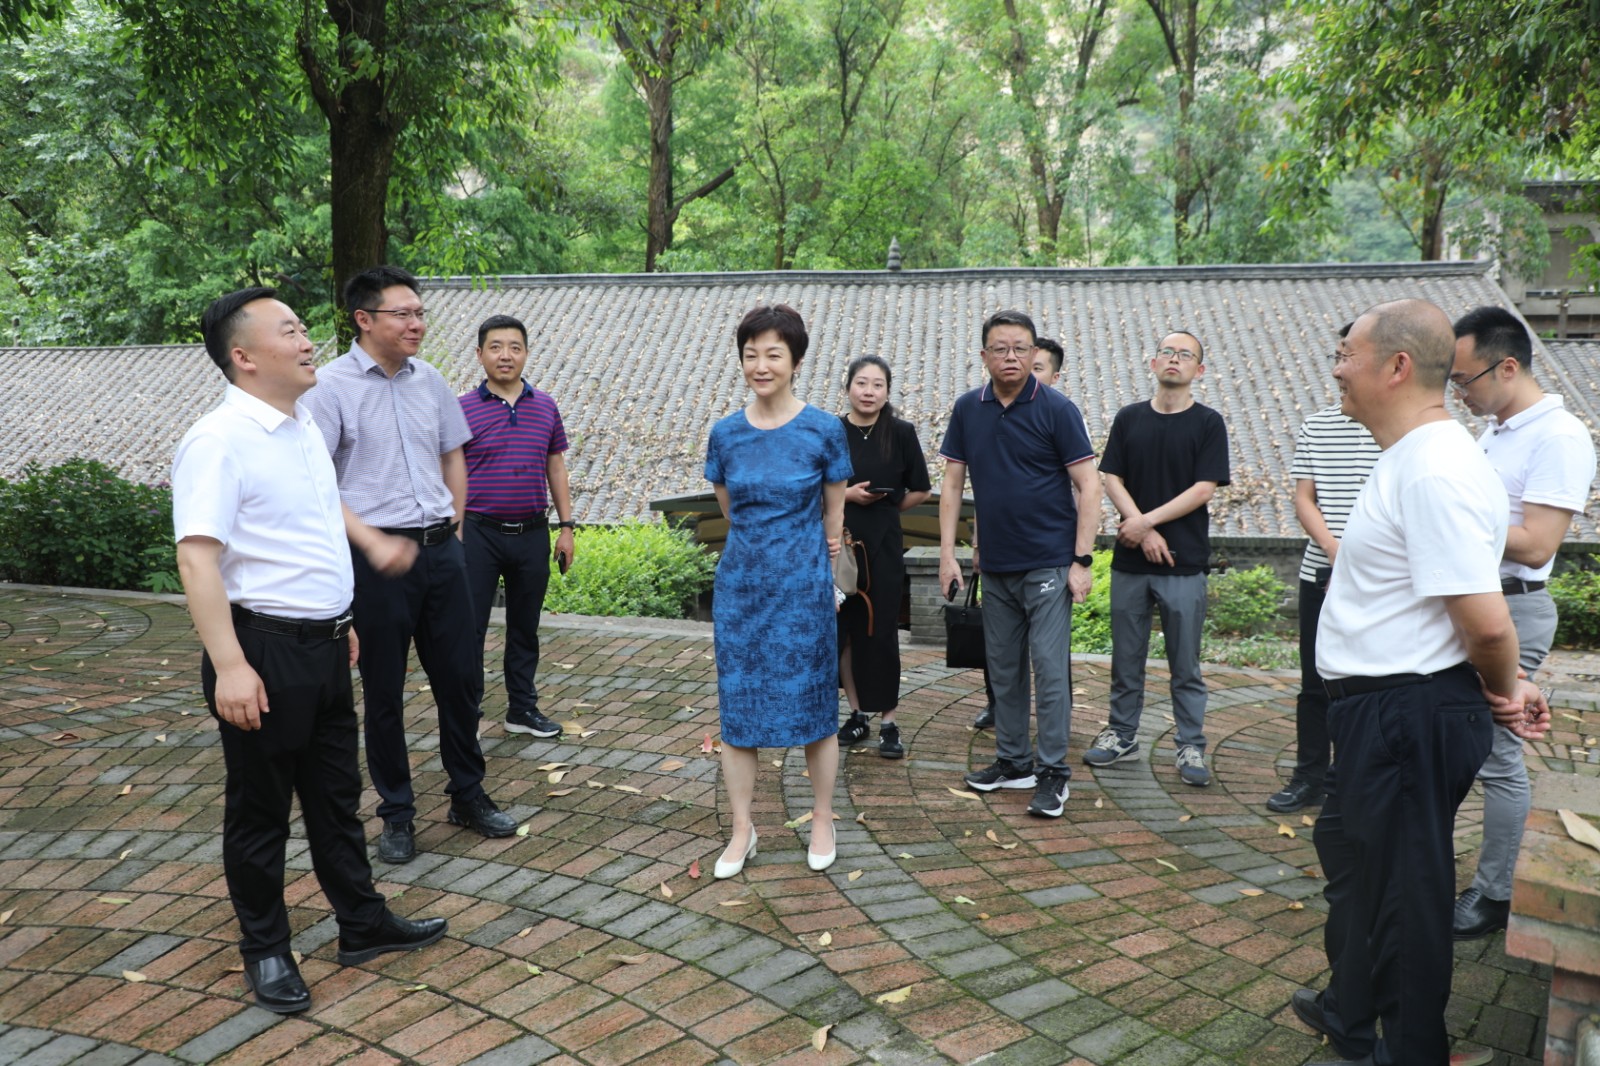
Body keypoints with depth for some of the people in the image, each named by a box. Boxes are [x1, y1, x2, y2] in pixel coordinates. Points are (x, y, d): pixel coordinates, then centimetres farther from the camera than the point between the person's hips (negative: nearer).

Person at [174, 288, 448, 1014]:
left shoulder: (303, 426, 9)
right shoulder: (220, 441, -19)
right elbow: (197, 554, -26)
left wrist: (371, 542, 28)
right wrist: (230, 665, -30)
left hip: (324, 646, 8)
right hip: (264, 651, -8)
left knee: (336, 795, 19)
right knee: (260, 809, 9)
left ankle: (362, 924, 33)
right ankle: (265, 950, 27)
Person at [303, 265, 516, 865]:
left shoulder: (430, 381, 9)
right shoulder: (332, 387, -8)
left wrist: (456, 528, 13)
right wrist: (367, 540, -16)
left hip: (440, 549, 5)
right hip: (375, 555, -5)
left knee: (461, 676, 12)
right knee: (384, 691, 8)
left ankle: (469, 796, 29)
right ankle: (397, 815, 23)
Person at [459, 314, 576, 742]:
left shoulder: (545, 406, 7)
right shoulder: (463, 409, -4)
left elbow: (555, 466, 12)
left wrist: (566, 526, 9)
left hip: (532, 533, 4)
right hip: (480, 533, -3)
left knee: (525, 627, 14)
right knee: (470, 628, 2)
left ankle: (523, 709, 27)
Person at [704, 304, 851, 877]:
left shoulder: (824, 430, -7)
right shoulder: (726, 434, 1)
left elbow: (832, 518, 3)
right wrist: (765, 545, 11)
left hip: (803, 588, -2)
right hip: (740, 586, 3)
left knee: (814, 707, 7)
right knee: (737, 707, 7)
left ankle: (822, 822, 26)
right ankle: (742, 829, 21)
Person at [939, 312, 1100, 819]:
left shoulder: (1056, 409, -7)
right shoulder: (967, 409, 4)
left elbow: (1088, 487, -7)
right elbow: (952, 483, 8)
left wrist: (1082, 560, -13)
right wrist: (947, 554, 2)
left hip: (1048, 563, -5)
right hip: (995, 565, 5)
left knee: (1050, 667, -4)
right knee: (1003, 669, 13)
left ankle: (1054, 772, 6)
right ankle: (1013, 762, 26)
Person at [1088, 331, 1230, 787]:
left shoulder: (1208, 423, 1)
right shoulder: (1129, 419, 8)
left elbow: (1202, 490, -7)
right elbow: (1112, 480, 2)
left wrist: (1147, 520, -13)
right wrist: (1142, 531, -10)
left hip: (1184, 562, -2)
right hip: (1129, 560, 3)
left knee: (1185, 664, 4)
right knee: (1126, 657, 10)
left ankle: (1191, 748, 15)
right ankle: (1122, 735, 23)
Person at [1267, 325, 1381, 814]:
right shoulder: (1316, 426, 7)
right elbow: (1304, 498, 6)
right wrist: (1336, 551, -9)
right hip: (1321, 573, 4)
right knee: (1315, 683, 11)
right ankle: (1308, 778, 23)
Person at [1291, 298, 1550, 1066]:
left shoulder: (1435, 472, -24)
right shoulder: (1412, 459, 11)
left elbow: (1485, 620, -29)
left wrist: (1502, 689, -10)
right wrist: (1504, 688, 14)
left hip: (1409, 717, -11)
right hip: (1382, 711, 11)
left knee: (1402, 886, 5)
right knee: (1349, 855, 24)